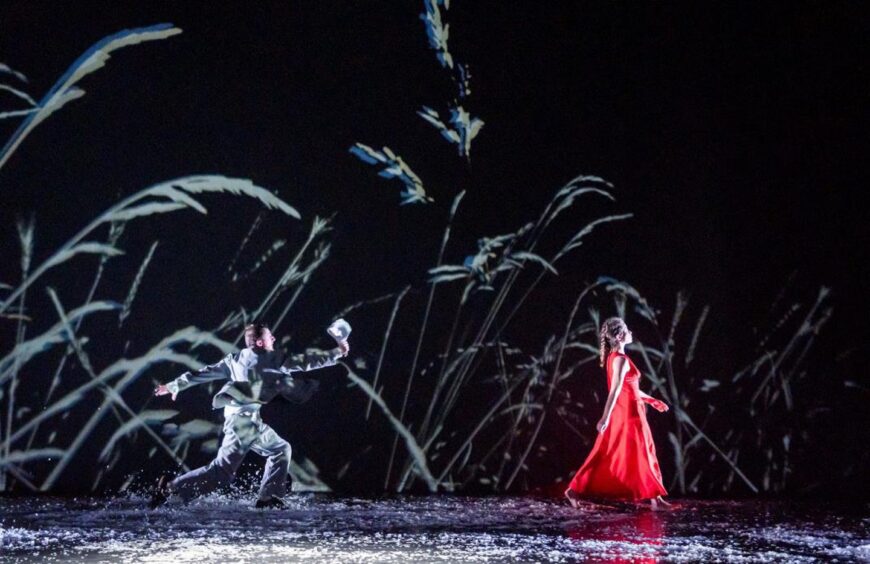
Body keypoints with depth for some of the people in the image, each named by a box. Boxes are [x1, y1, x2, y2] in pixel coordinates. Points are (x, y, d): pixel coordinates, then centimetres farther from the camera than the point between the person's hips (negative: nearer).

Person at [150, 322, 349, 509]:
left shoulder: (234, 359, 15)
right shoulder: (270, 359, -3)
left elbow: (204, 373, 16)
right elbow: (304, 362, -1)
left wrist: (174, 385, 25)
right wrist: (337, 352, 7)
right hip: (246, 418, -9)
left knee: (281, 449, 18)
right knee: (222, 472, -10)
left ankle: (268, 498, 13)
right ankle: (170, 488, -13)